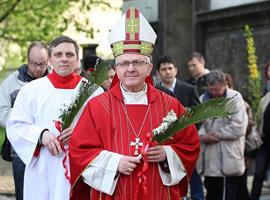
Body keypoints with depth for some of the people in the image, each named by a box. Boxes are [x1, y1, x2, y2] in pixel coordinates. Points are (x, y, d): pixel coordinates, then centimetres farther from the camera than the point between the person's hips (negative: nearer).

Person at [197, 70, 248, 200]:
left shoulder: (235, 98, -6)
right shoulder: (203, 99, 10)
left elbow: (238, 127, -13)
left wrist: (217, 134, -11)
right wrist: (203, 136, -14)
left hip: (228, 162, -5)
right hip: (209, 161, 5)